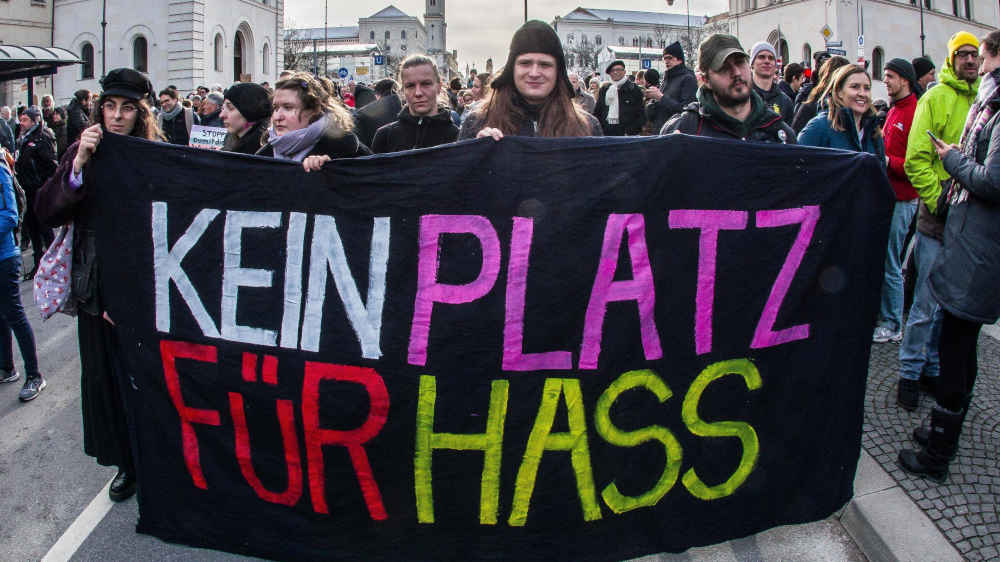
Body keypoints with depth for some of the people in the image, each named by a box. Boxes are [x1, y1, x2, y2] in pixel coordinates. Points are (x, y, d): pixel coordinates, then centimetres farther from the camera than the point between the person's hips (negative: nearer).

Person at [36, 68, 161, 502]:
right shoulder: (82, 153, 4)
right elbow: (47, 213, -5)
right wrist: (78, 164, -18)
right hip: (96, 289, 4)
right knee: (104, 376, 11)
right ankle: (126, 463, 29)